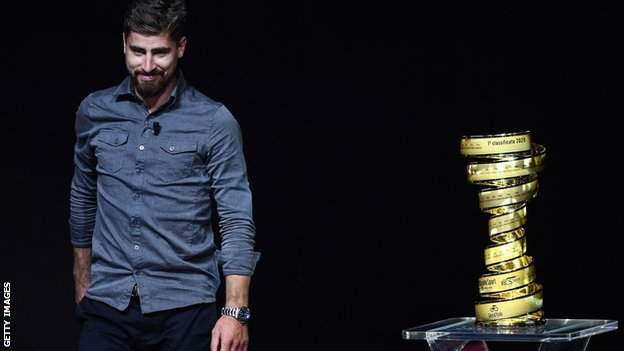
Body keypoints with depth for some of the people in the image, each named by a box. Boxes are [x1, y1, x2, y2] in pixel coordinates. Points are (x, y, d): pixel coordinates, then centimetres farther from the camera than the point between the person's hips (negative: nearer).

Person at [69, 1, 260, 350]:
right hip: (108, 304, 2)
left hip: (185, 308, -2)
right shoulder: (94, 112, 6)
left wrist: (236, 311, -16)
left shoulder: (215, 122, -4)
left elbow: (237, 223, -7)